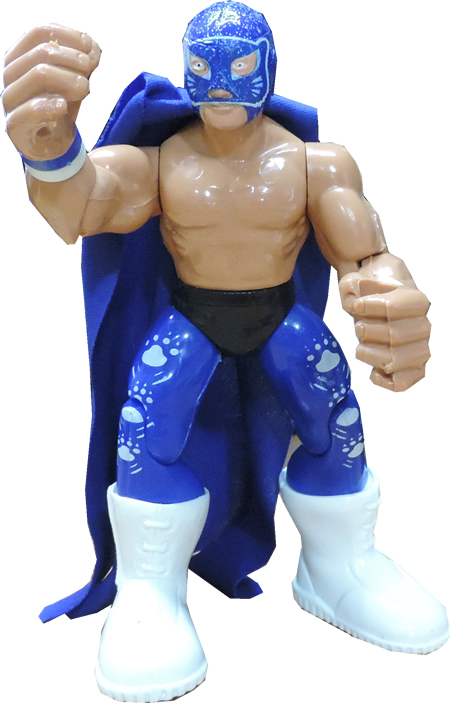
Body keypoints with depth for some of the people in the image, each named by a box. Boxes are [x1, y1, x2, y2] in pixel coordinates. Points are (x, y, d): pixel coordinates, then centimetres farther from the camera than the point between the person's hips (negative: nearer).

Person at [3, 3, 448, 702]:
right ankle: (152, 590, -16)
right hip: (190, 313, 0)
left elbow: (369, 258, -23)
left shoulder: (318, 163, -10)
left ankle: (336, 568, -5)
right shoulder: (158, 161, -10)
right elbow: (79, 208, -33)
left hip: (281, 312, 1)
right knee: (151, 407, -29)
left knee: (333, 405, -26)